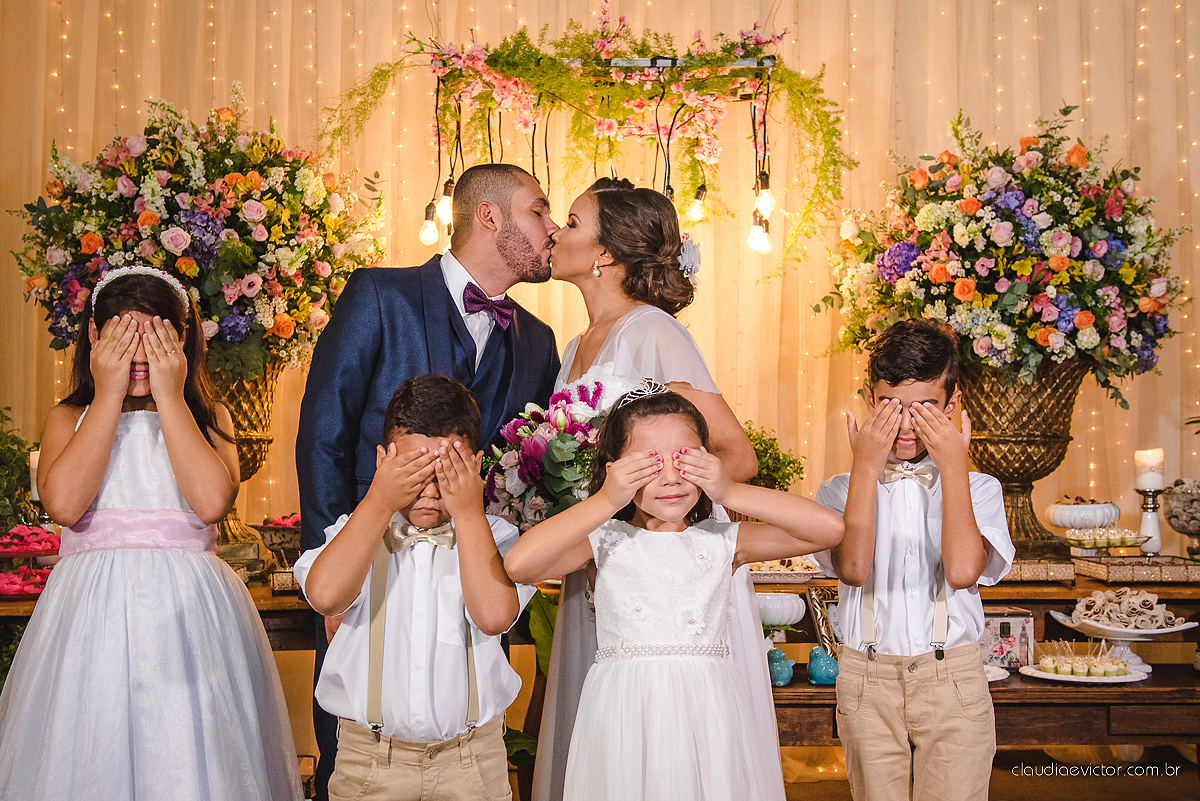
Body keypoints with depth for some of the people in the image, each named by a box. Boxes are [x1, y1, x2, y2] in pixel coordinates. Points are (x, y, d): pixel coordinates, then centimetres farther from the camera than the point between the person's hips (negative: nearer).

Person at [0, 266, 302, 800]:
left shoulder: (208, 417, 8)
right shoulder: (70, 417, 10)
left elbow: (212, 500, -12)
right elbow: (63, 503, -11)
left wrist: (171, 398, -7)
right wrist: (108, 395, -6)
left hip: (189, 612, 0)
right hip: (92, 611, 1)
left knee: (190, 757, -1)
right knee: (91, 757, 2)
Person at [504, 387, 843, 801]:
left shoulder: (721, 542, 4)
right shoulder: (606, 541, 0)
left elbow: (828, 528, -4)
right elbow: (518, 563, -17)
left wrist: (731, 492, -8)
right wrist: (605, 501, -13)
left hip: (705, 718, 1)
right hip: (625, 717, -1)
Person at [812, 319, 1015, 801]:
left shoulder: (979, 490, 5)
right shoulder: (839, 491, 6)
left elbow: (962, 571, -15)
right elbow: (852, 568, -15)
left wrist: (953, 466, -11)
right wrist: (866, 467, -10)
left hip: (953, 685, 0)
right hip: (867, 684, 1)